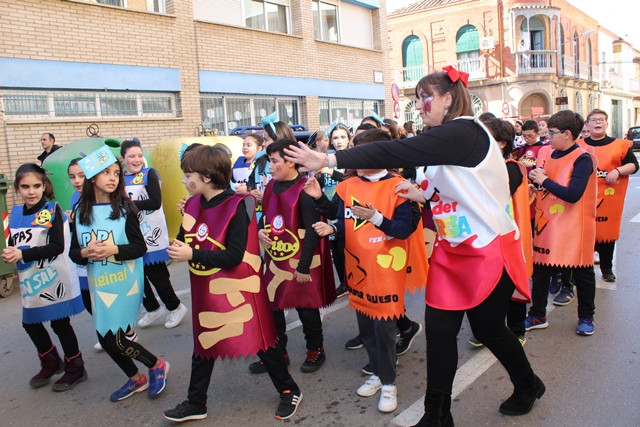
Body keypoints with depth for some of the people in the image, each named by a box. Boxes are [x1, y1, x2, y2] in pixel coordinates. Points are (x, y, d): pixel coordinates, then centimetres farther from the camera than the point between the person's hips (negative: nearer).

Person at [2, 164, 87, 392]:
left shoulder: (53, 210, -12)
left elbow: (57, 247, -20)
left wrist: (23, 254, -24)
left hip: (54, 279, -6)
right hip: (30, 281, 6)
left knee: (60, 324, 5)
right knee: (31, 324, 18)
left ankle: (75, 368, 23)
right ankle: (52, 363, 40)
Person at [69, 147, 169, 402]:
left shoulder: (124, 208, -7)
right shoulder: (80, 211, 2)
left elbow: (140, 247, -8)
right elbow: (73, 252, 4)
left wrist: (114, 249, -24)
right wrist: (85, 253, -17)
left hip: (125, 283, -5)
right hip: (98, 284, 5)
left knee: (118, 339, -6)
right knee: (105, 339, 11)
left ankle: (157, 366, 20)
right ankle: (136, 380, 34)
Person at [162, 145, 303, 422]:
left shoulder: (236, 206, -19)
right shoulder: (194, 204, 2)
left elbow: (234, 256, -23)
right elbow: (186, 239, 11)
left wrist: (193, 256, -26)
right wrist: (178, 248, -12)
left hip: (237, 288, -6)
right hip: (206, 289, 7)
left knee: (260, 340, 6)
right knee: (202, 345, 18)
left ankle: (289, 391, 27)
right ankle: (196, 403, 35)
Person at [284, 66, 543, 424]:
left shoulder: (463, 132, -21)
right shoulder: (450, 136, 8)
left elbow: (396, 152, -31)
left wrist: (329, 159, -32)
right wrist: (424, 194, 4)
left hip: (489, 250, -8)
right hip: (455, 250, 8)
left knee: (488, 329, 10)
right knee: (439, 327, 5)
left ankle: (529, 385, 42)